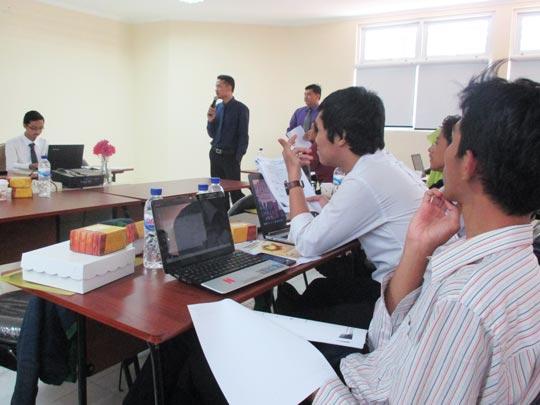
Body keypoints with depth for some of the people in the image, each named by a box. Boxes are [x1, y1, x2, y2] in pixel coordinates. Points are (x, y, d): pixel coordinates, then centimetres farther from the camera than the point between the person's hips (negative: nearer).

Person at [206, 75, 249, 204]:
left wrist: (237, 159, -13)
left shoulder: (241, 109, -8)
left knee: (235, 192, -4)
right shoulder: (217, 108, 9)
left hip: (230, 156, -6)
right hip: (215, 154, 6)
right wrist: (210, 120, -6)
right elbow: (212, 134, 12)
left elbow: (243, 136, -9)